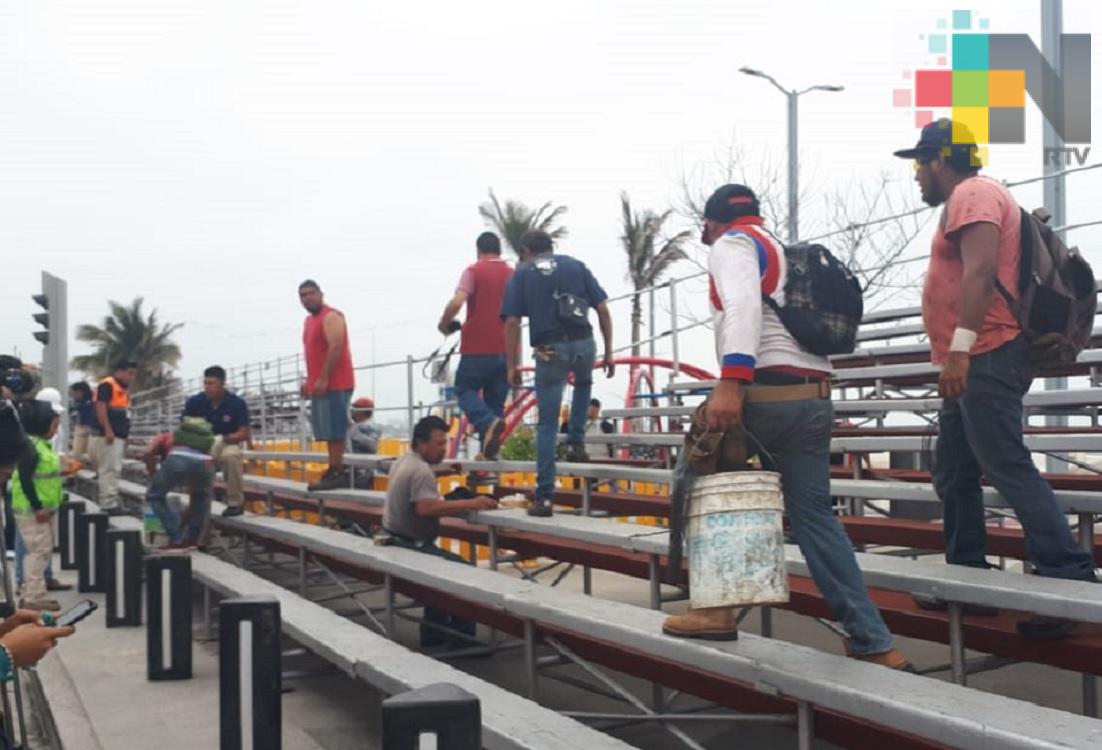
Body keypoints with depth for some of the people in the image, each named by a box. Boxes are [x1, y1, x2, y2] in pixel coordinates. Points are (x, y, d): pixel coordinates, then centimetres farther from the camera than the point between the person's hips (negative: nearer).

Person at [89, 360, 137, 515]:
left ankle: (112, 502, 16)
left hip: (119, 436, 10)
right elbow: (100, 408, -20)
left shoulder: (124, 389, 19)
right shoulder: (106, 385, -11)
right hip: (107, 436, -10)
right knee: (109, 469, -10)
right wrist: (108, 430, -26)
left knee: (114, 470, 12)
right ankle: (109, 504, -10)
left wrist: (125, 437, 23)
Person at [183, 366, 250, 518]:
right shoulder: (194, 402, -10)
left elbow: (244, 434, -15)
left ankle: (236, 502, -19)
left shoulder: (237, 403, -15)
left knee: (230, 455, -38)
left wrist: (224, 439, -32)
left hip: (228, 444, -2)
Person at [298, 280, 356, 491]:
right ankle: (334, 471, 10)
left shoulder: (331, 317, -10)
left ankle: (337, 473, -13)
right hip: (320, 384, 10)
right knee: (328, 431, 8)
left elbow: (336, 348, -19)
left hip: (334, 383, -10)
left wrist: (323, 379, -23)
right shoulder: (309, 320, 21)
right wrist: (310, 381, 18)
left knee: (334, 430, -12)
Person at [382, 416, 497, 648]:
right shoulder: (421, 470, -21)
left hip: (398, 541, 11)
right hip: (411, 546, -11)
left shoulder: (404, 461, 11)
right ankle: (462, 639, -5)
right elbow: (426, 508, -37)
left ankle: (434, 636, 27)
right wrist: (470, 504, -40)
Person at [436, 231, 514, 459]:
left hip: (478, 348, -5)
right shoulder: (512, 274, 11)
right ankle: (490, 448, 8)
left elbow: (457, 302, -17)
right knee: (496, 399, 12)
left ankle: (489, 423, -22)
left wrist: (444, 324, -1)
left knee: (465, 390, 5)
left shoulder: (474, 271, -4)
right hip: (505, 349, 5)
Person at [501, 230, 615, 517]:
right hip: (584, 344, 2)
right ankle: (576, 442, 23)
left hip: (550, 351, -2)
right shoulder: (576, 266, 14)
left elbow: (512, 322, -1)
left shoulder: (521, 274, 9)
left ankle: (544, 497, 2)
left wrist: (511, 366, 3)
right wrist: (609, 352, 13)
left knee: (547, 424, 5)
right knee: (583, 384, 37)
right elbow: (602, 310, 8)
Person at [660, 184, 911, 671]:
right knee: (814, 515, 10)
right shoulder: (789, 253, 29)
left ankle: (716, 608, 7)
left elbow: (743, 308, -18)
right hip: (815, 398, 8)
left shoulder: (732, 244, 2)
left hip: (765, 392, -8)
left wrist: (730, 382, -30)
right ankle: (874, 644, 7)